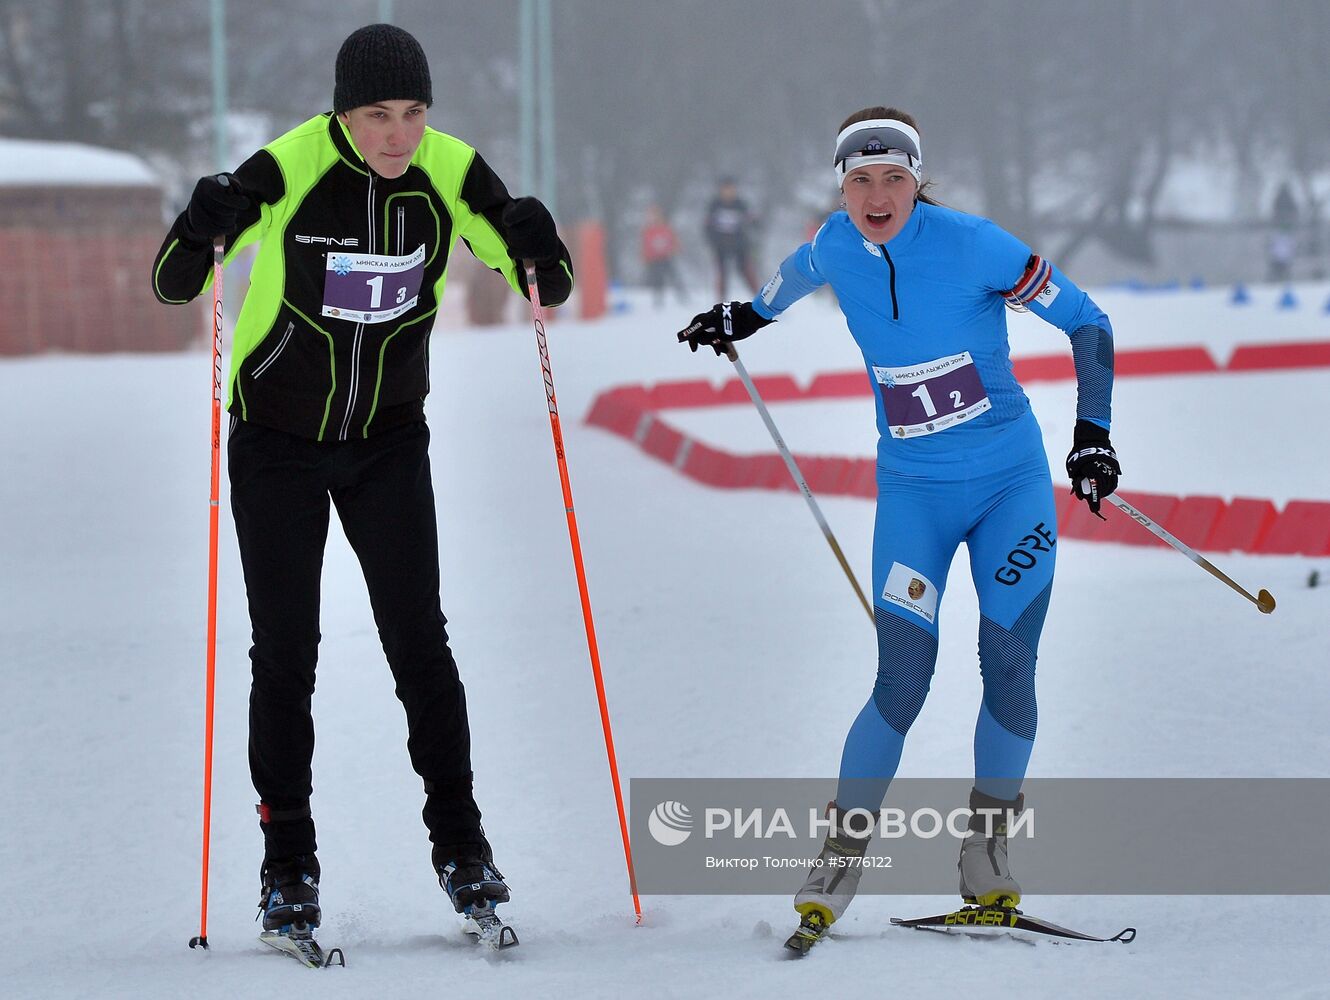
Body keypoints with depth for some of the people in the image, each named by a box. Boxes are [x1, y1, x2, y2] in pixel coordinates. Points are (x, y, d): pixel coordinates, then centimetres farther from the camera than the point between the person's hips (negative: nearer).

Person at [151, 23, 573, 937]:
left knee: (418, 638, -2)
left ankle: (460, 842, 11)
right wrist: (201, 230, -41)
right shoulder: (287, 170, -21)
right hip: (279, 439, -2)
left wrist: (538, 251, -30)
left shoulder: (452, 174, -13)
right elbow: (176, 285, -19)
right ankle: (289, 862, 9)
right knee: (286, 651, -1)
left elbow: (546, 287, -7)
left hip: (391, 438, 2)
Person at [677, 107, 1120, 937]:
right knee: (903, 682, -11)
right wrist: (749, 316, 36)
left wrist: (1093, 432, -13)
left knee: (1010, 672, -6)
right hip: (912, 493, 1)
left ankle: (989, 842, 14)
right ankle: (842, 855, 0)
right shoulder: (835, 249, -5)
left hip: (1013, 485, -1)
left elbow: (1087, 322, -7)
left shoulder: (971, 244, -15)